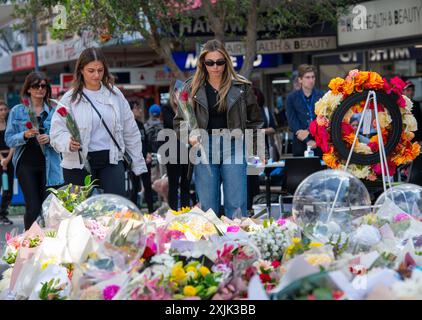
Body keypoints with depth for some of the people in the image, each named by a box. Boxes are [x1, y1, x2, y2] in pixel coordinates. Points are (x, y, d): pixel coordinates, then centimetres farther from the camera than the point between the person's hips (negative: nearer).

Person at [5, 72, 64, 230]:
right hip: (26, 163, -1)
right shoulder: (17, 111, 6)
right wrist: (25, 135, -15)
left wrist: (49, 139, -14)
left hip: (49, 165, 1)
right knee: (34, 207, -7)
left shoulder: (53, 111, 8)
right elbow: (9, 139, 3)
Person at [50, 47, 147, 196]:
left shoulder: (115, 95, 9)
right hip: (79, 164, -2)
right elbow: (57, 132, -7)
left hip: (111, 160, 2)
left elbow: (130, 132, 14)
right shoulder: (70, 98, -1)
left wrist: (138, 165, 15)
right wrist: (68, 143, -29)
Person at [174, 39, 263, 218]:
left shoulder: (241, 87, 4)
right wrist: (189, 136, -6)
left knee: (236, 206, -3)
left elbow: (255, 120, 14)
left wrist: (245, 137, 2)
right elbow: (179, 121, 12)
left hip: (233, 148, -1)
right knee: (207, 208, 2)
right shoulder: (192, 88, 5)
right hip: (204, 148, 1)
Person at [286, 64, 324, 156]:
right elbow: (292, 122, -1)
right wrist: (308, 141, -11)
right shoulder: (291, 98, 5)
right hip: (301, 145, 0)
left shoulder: (322, 96, 6)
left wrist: (308, 131, -14)